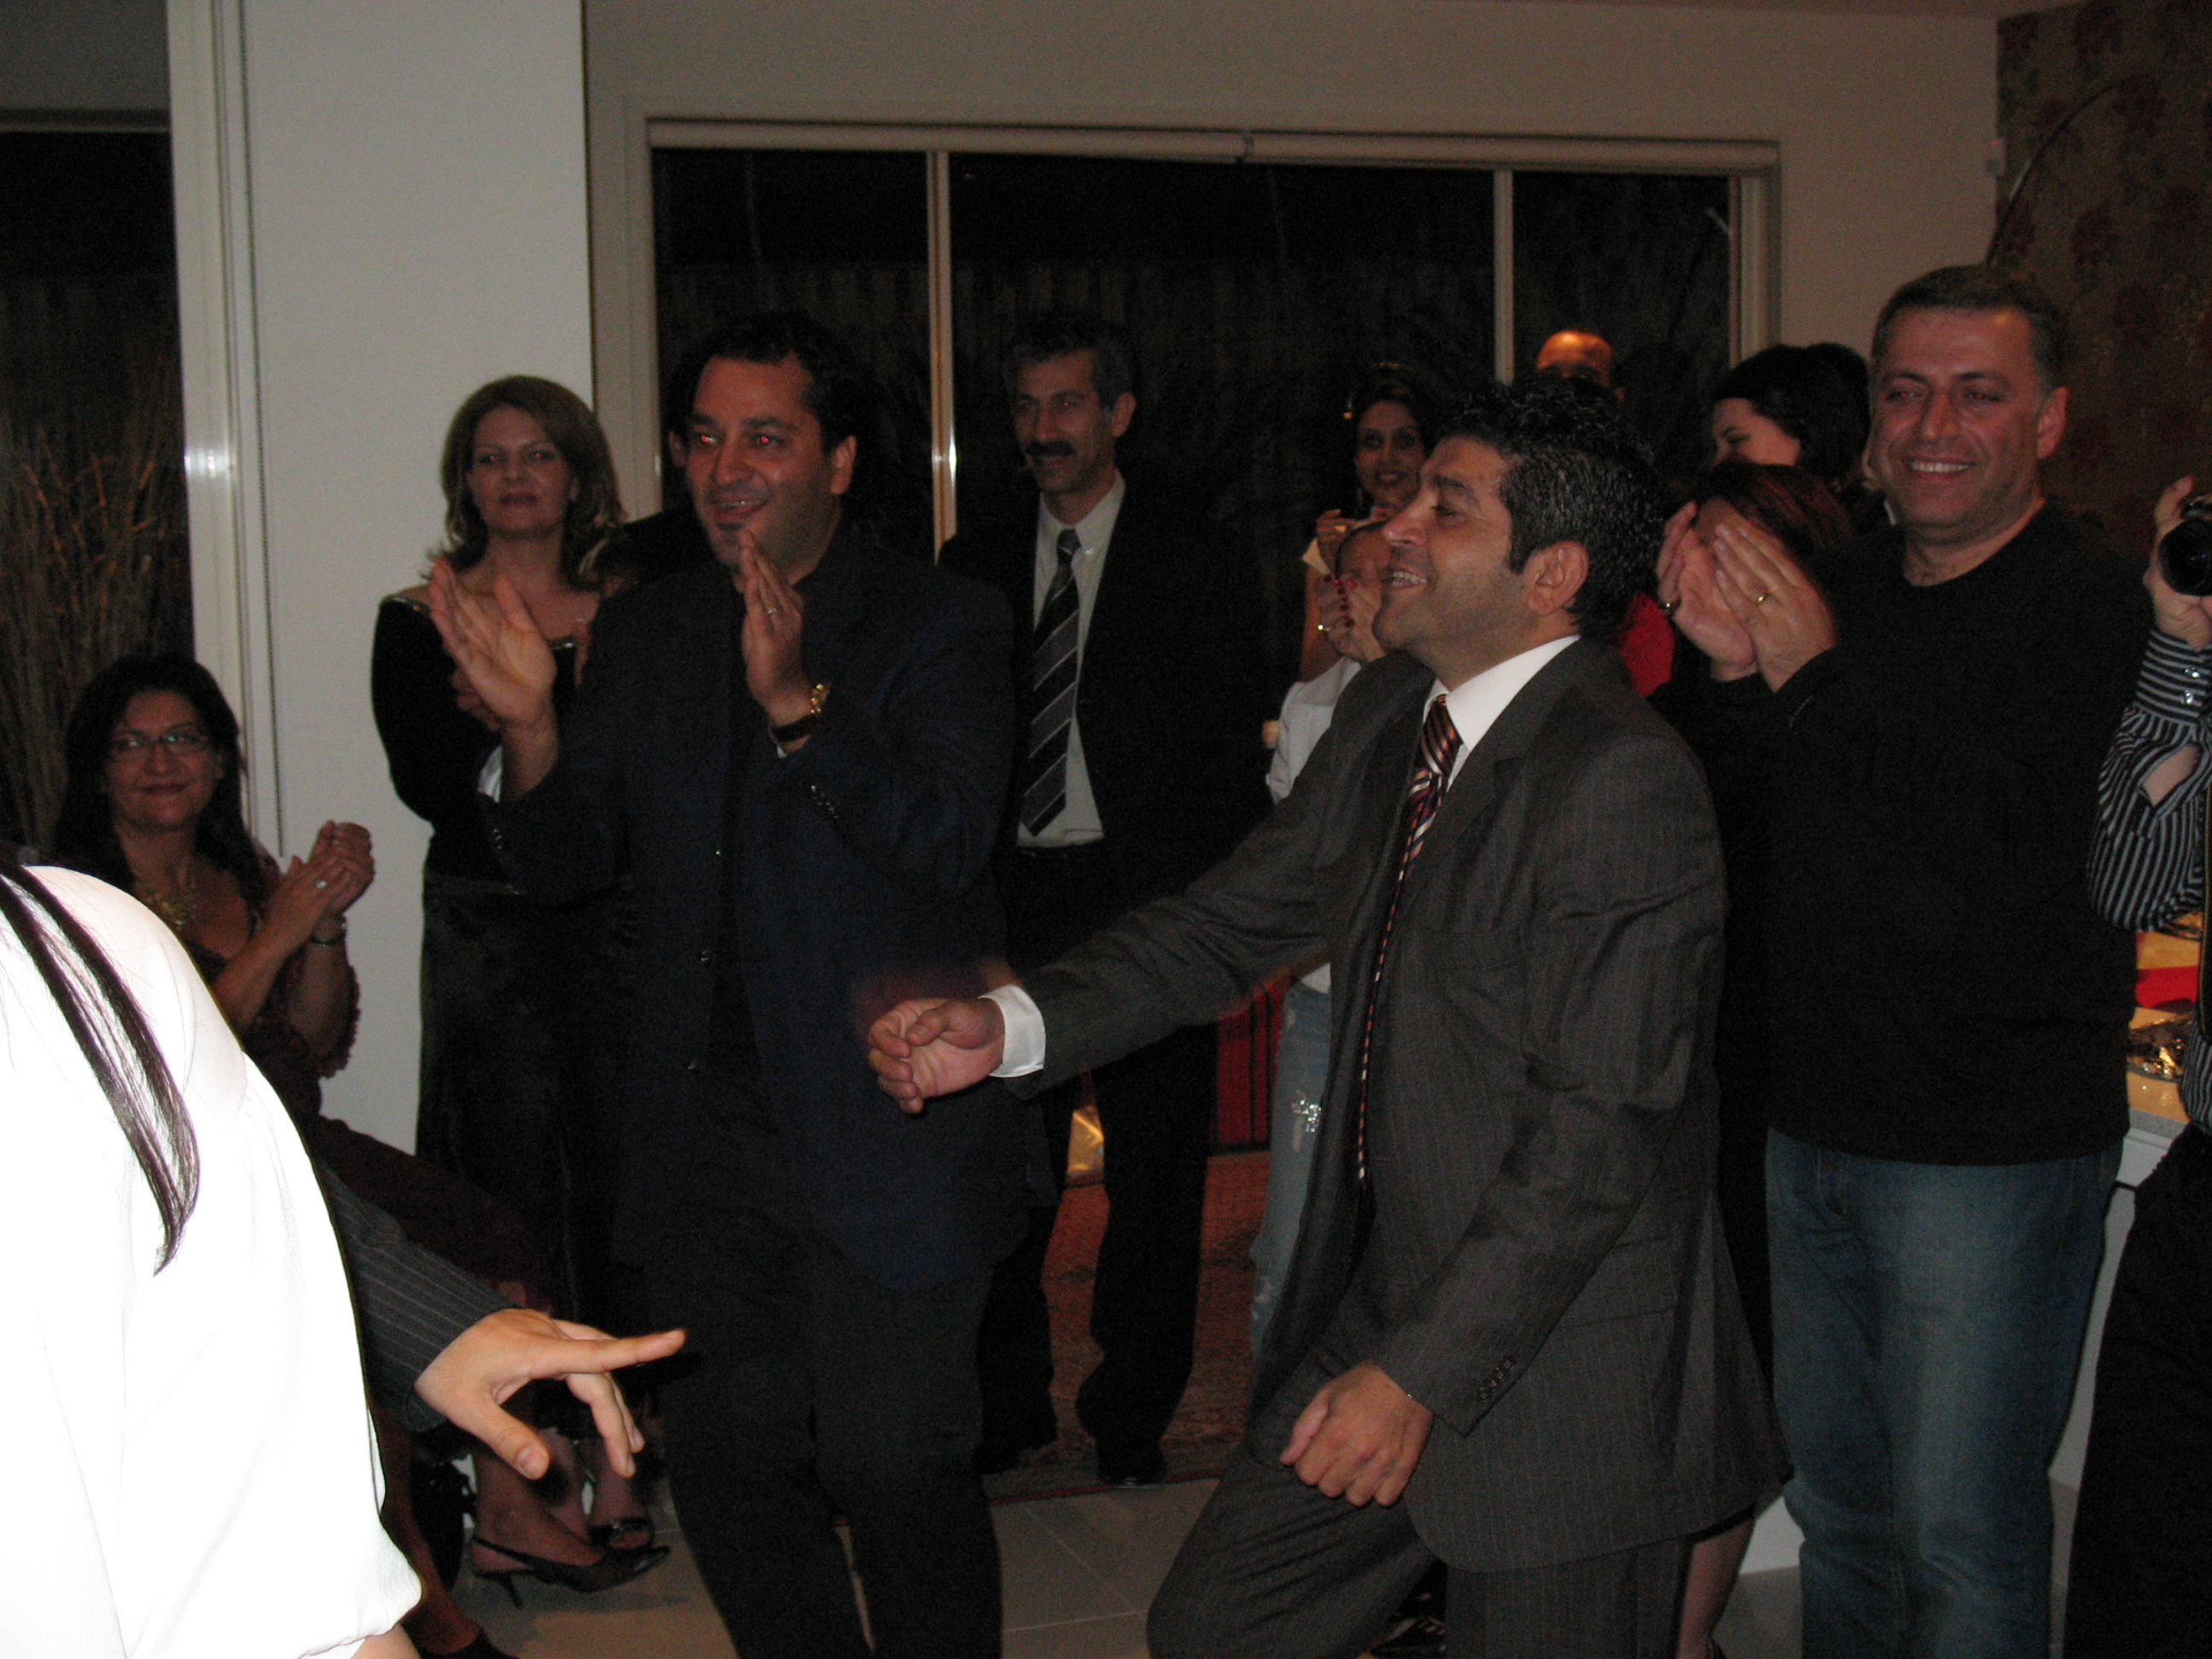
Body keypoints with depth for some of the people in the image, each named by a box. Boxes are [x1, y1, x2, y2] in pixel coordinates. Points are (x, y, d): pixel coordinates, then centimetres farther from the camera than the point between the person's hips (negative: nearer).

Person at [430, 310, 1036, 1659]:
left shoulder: (941, 621, -4)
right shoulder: (648, 634, 10)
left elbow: (948, 842, -18)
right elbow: (566, 864, 7)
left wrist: (797, 702, -31)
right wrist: (533, 723, -12)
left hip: (881, 1125, -5)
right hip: (705, 1125, 5)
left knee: (894, 1465, 0)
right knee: (728, 1458, 13)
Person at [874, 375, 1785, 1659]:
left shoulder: (1624, 782, -22)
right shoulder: (1387, 713, 5)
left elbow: (1595, 1129, -23)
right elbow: (1239, 916, 11)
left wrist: (1422, 1372, -21)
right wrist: (1011, 1024, -4)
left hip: (1556, 1373, -8)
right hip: (1383, 1304, 8)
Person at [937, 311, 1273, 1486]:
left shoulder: (1196, 570, 2)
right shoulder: (973, 568, 12)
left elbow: (1233, 759, 0)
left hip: (1145, 904, -2)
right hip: (1010, 897, 3)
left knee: (1152, 1178, 5)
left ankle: (1131, 1421, 19)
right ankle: (1008, 1406, 21)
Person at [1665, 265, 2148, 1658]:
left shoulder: (2099, 609, -11)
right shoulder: (1838, 591, 8)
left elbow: (2029, 855, -23)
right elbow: (1735, 825, 6)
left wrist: (1819, 678, -22)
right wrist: (1733, 669, -12)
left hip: (1993, 1150, -6)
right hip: (1815, 1124, 6)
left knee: (1963, 1537, 2)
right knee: (1837, 1500, 19)